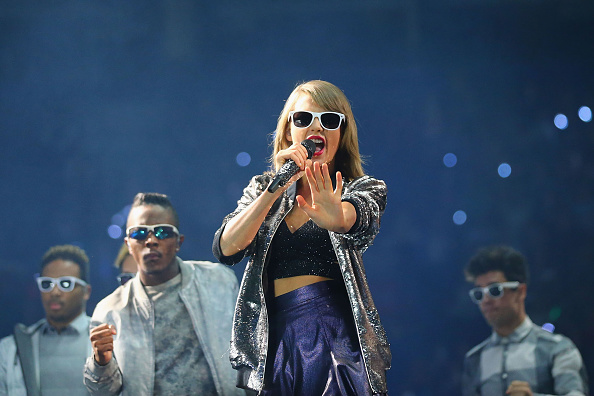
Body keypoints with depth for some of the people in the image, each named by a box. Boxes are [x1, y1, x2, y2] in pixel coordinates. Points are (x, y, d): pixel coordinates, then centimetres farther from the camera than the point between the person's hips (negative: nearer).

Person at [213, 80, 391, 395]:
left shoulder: (362, 189, 7)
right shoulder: (263, 189, 13)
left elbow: (353, 219, -18)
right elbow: (225, 250, -4)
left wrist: (333, 216, -43)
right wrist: (275, 188, -15)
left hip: (338, 338, -2)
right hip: (275, 341, 2)